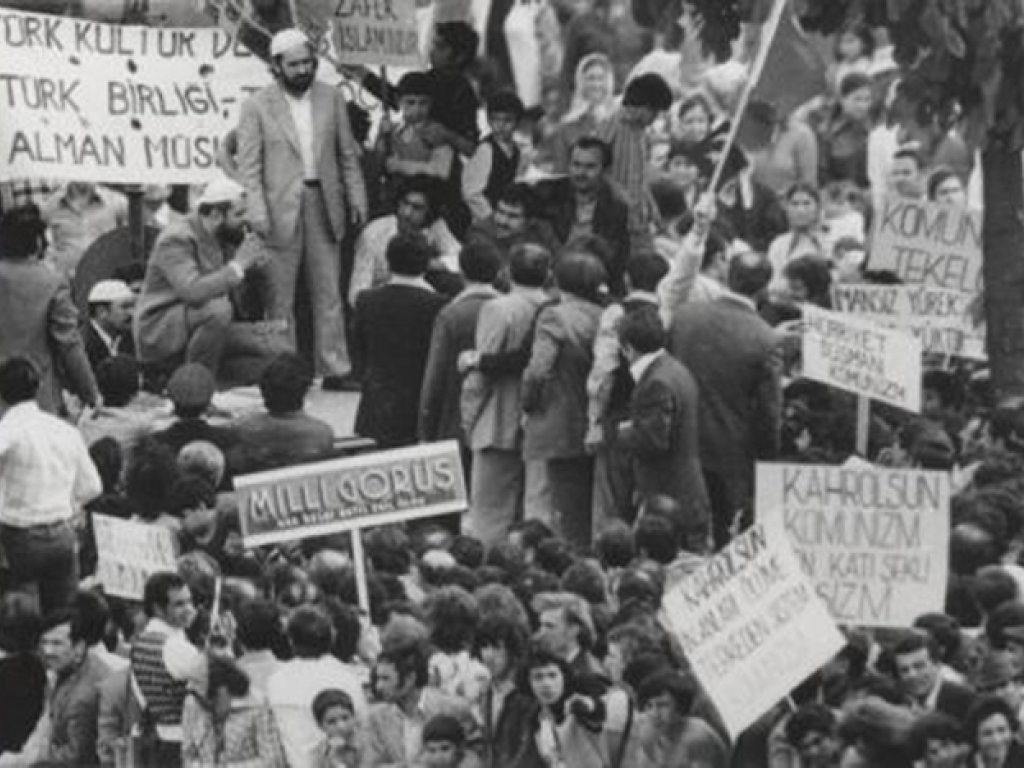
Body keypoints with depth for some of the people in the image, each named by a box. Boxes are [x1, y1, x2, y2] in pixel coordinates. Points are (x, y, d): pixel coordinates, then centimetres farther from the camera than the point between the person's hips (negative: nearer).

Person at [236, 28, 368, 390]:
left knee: (329, 293, 4)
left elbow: (347, 154, 13)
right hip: (281, 210, -3)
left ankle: (334, 370, 7)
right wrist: (257, 213, -13)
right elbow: (249, 165, -4)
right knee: (280, 299, 0)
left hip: (324, 207, 3)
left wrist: (356, 198, 5)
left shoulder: (331, 98, 9)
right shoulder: (258, 107, -2)